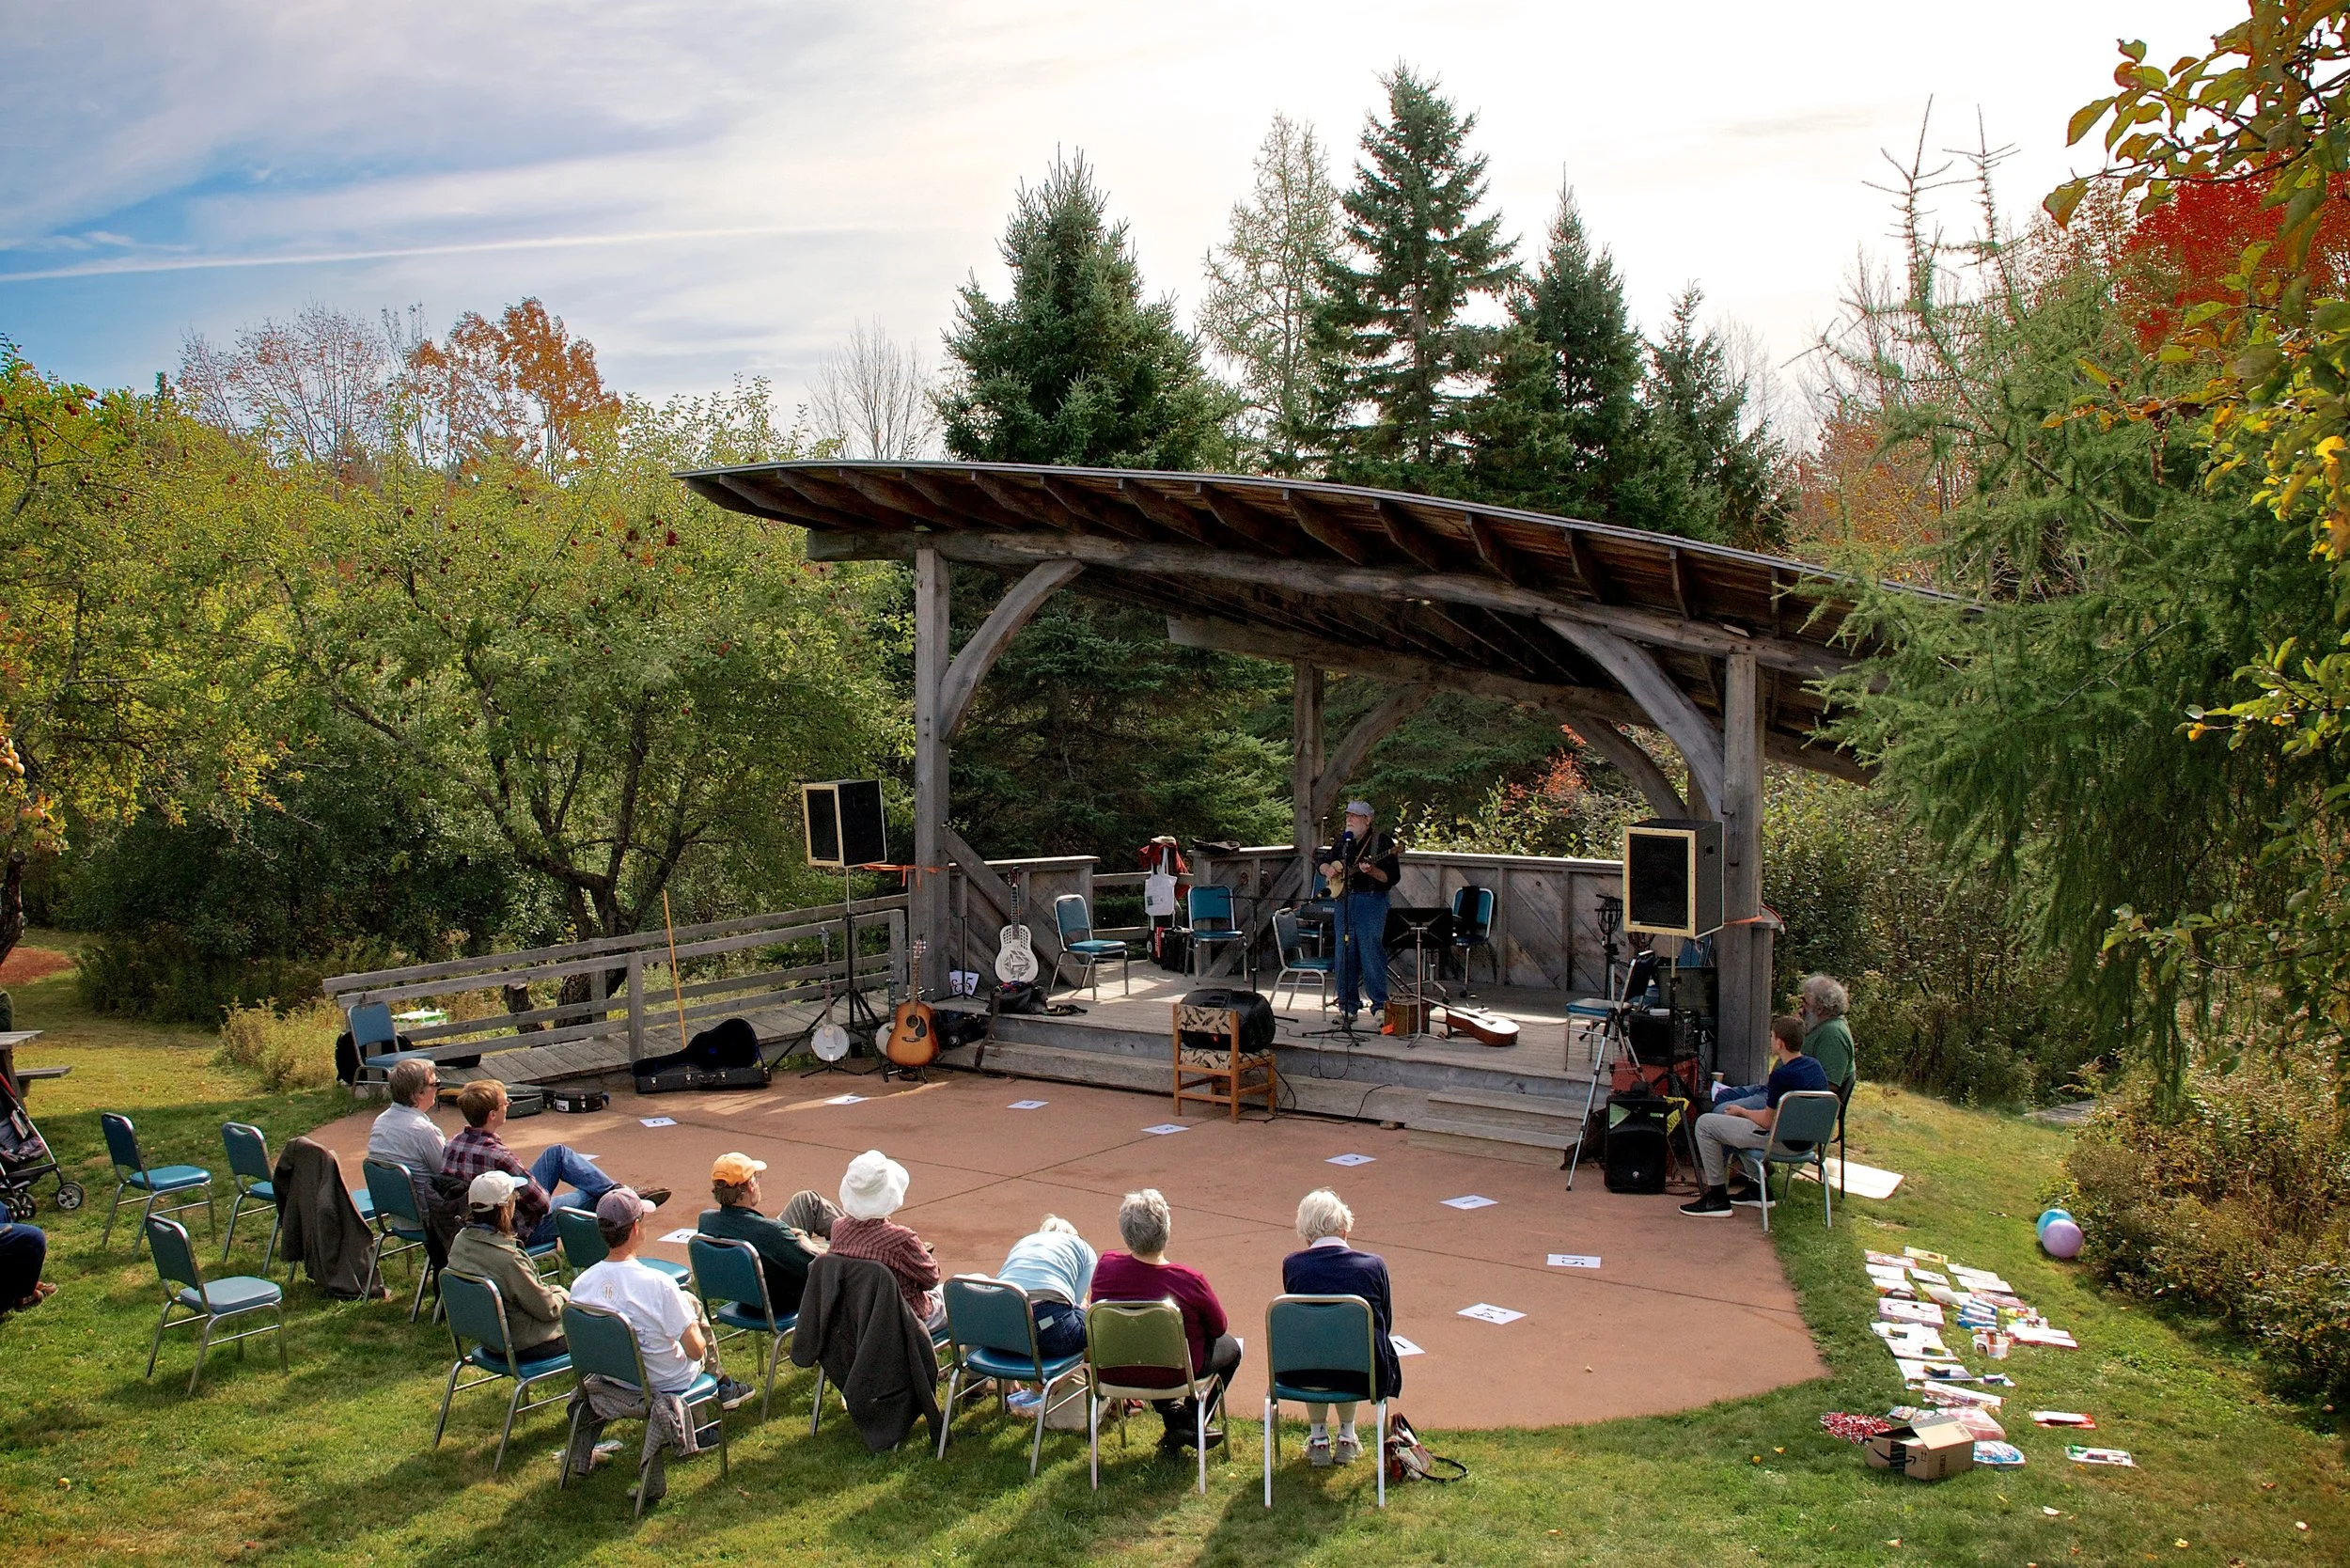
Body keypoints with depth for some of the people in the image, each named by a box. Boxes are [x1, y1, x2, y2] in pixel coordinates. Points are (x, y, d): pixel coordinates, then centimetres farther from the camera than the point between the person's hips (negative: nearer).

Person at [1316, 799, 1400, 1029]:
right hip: (1344, 900, 6)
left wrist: (1371, 871, -25)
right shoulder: (1343, 841, 15)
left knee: (1371, 953, -10)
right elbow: (1324, 861, 28)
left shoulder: (1382, 840, -4)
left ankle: (1380, 1005, -2)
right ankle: (1348, 1005, 14)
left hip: (1372, 901, -6)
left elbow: (1392, 877, -9)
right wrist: (1328, 870, 6)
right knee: (1344, 955, 6)